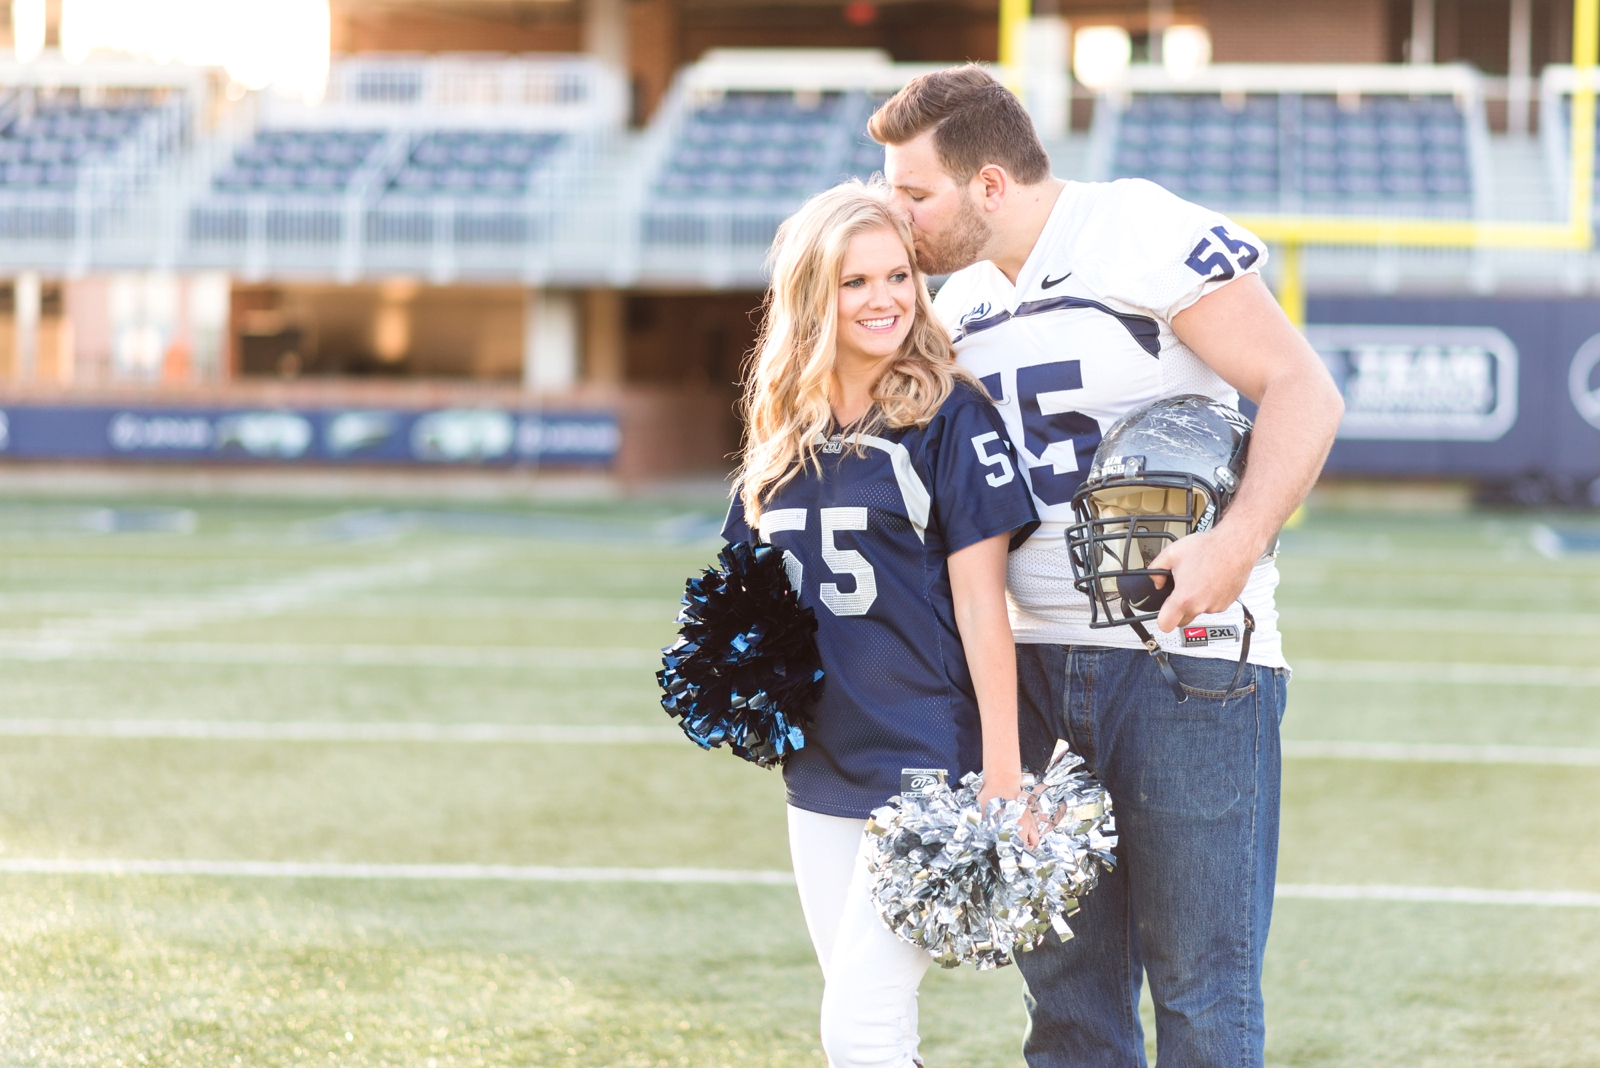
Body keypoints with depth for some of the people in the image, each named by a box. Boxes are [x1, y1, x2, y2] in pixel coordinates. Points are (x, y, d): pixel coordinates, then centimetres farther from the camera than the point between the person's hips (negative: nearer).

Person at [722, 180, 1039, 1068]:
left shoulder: (950, 418, -8)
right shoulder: (784, 432, 10)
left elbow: (980, 600, -11)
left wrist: (1004, 772, -14)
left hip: (929, 762, -6)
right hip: (821, 764, 6)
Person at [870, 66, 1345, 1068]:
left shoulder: (1147, 234, -9)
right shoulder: (961, 304, 14)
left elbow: (1305, 392, -14)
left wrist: (1237, 543, -27)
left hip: (1186, 650, -7)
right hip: (1035, 664, 7)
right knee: (1067, 987, 9)